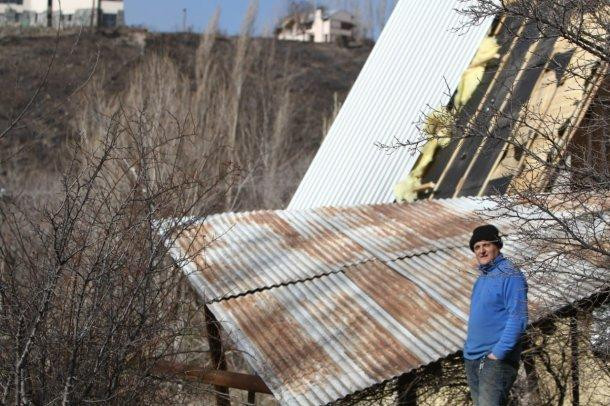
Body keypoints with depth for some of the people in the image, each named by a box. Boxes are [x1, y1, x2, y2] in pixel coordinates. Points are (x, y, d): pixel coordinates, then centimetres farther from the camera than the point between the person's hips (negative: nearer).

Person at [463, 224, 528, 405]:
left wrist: (498, 353, -21)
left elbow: (518, 319, -18)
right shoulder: (481, 278, 16)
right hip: (472, 359, 9)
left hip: (496, 359, -9)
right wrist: (469, 348, 15)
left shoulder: (509, 275, -10)